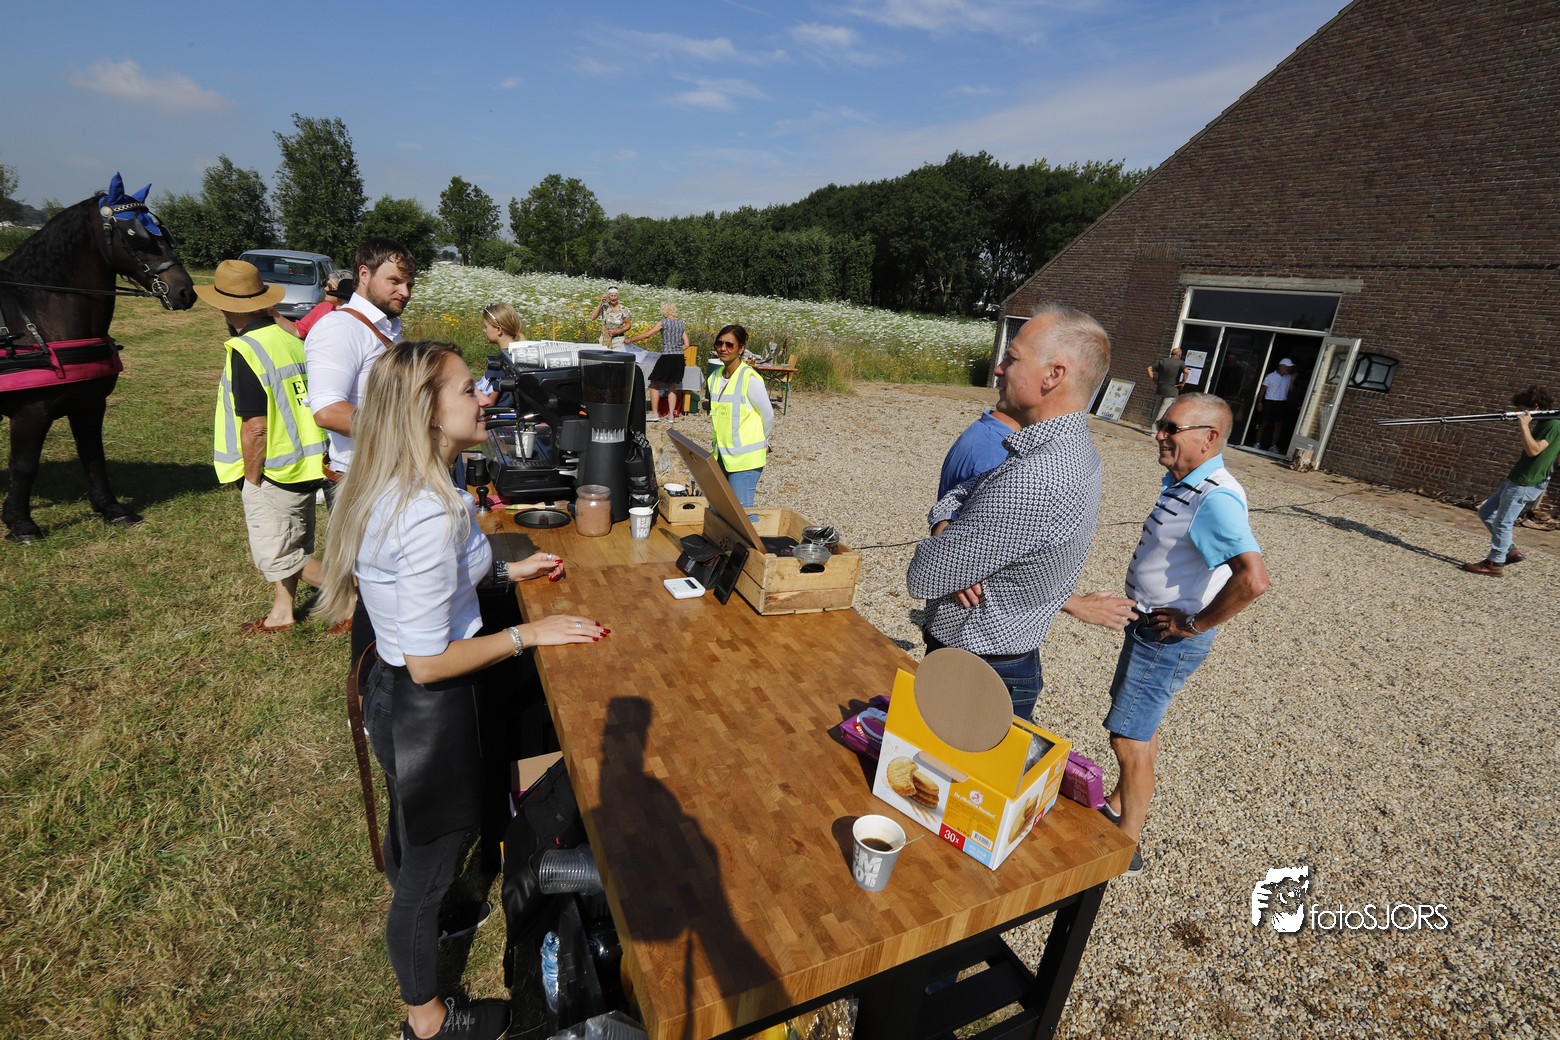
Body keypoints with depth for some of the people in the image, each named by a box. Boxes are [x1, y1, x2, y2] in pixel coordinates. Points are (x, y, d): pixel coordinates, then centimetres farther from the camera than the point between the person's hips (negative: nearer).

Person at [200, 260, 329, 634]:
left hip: (274, 473, -8)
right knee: (288, 547, 20)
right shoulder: (291, 339, 3)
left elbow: (255, 426, -20)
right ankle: (282, 612, 34)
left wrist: (252, 480, -10)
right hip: (305, 463, 8)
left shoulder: (244, 351, -18)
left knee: (278, 556, 4)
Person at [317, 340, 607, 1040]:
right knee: (433, 859, 14)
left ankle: (418, 915, 63)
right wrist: (528, 634, -19)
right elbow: (430, 662, -28)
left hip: (392, 693, 9)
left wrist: (505, 571, 11)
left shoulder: (391, 489, -2)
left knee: (409, 827, 33)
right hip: (427, 711, -9)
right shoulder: (430, 515, -33)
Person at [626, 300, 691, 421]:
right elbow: (686, 344, 12)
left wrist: (630, 339, 1)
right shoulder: (681, 324, 11)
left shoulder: (664, 322, -6)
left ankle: (654, 413, 1)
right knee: (672, 386, 13)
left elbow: (646, 335, -8)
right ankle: (671, 414, 10)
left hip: (667, 357, -6)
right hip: (679, 358, 6)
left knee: (655, 383, 5)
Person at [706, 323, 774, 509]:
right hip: (721, 455, 7)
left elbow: (768, 416, -5)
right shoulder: (714, 378, 7)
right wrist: (720, 441, 17)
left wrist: (759, 442, 8)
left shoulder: (750, 379, -14)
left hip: (745, 459, -7)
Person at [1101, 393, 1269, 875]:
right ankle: (1114, 808, 43)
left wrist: (1195, 624, -25)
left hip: (1168, 640, -10)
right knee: (1142, 724, 23)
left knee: (1129, 741, -1)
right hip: (1147, 626, 10)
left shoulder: (1215, 499, -26)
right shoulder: (1180, 482, 4)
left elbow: (1253, 579, -39)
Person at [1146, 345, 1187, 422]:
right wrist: (1183, 383, -8)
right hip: (1171, 391, -4)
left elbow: (1149, 368, 1)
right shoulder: (1181, 363, -4)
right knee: (1163, 410, -3)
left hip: (1159, 389, 4)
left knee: (1156, 409, 13)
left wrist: (1153, 380, 4)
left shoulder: (1162, 361, 5)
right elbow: (1186, 372, -20)